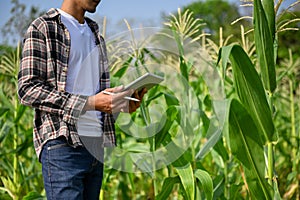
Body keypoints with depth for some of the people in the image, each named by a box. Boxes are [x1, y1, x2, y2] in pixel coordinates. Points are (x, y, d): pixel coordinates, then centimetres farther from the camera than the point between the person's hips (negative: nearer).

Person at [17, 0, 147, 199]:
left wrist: (124, 104, 0)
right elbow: (27, 89, -12)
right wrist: (90, 103, -21)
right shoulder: (41, 28, -2)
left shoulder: (95, 33, 21)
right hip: (63, 145, -7)